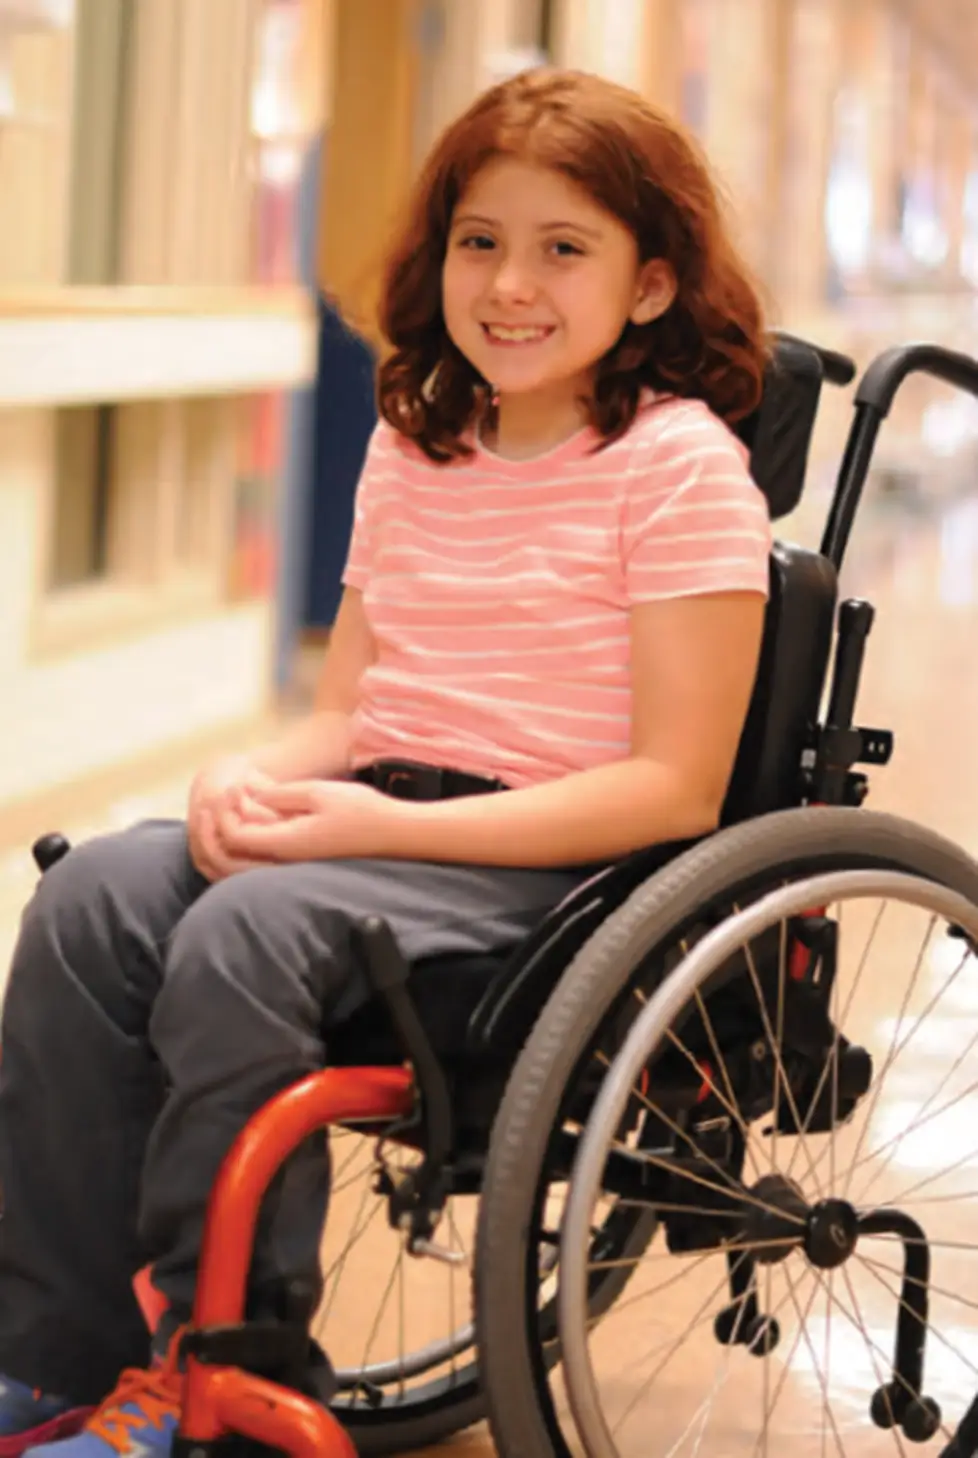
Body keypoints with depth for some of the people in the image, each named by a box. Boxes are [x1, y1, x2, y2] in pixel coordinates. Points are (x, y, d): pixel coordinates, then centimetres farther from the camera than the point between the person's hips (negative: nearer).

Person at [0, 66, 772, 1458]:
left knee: (246, 931, -31)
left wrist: (381, 826, -18)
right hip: (376, 824, 7)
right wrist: (249, 777, -8)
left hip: (554, 860, -6)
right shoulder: (414, 447, 15)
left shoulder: (680, 465, -7)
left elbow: (675, 786, -13)